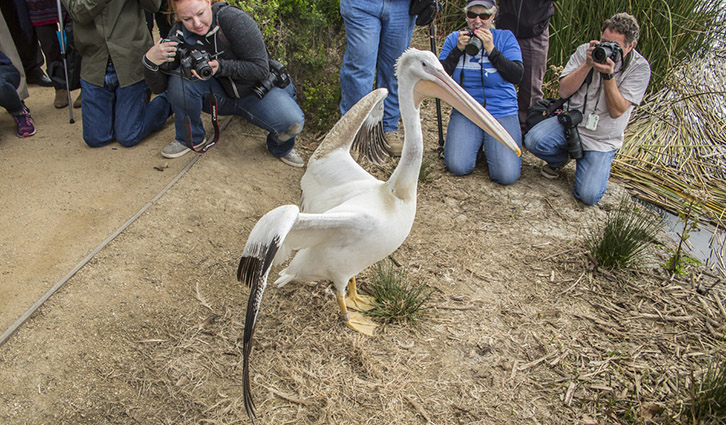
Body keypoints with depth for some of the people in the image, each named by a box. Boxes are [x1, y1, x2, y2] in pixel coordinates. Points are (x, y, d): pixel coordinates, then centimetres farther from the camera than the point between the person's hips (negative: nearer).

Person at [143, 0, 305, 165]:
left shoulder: (235, 19, -23)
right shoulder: (179, 35, -10)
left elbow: (260, 69, -22)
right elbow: (159, 86, -8)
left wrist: (220, 66, -34)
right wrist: (150, 61, -29)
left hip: (258, 90, -3)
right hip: (221, 95, 3)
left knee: (293, 122, -31)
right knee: (179, 78, -24)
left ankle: (280, 148, 8)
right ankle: (191, 138, 1)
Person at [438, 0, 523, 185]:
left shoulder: (505, 37, 2)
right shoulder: (454, 38, 8)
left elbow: (516, 76, -9)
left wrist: (491, 49, -15)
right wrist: (458, 49, -10)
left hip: (502, 113, -1)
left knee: (507, 175, -17)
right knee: (457, 167, -20)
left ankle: (489, 145, 15)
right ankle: (476, 142, 13)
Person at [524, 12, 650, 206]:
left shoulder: (639, 67, -8)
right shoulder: (586, 50, -3)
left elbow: (617, 111, -15)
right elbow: (564, 91, -9)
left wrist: (608, 75, -26)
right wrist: (588, 64, -21)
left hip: (602, 140, -2)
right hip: (571, 121, 2)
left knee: (589, 196, -18)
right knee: (534, 140, -29)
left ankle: (599, 163, 19)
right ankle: (561, 158, 8)